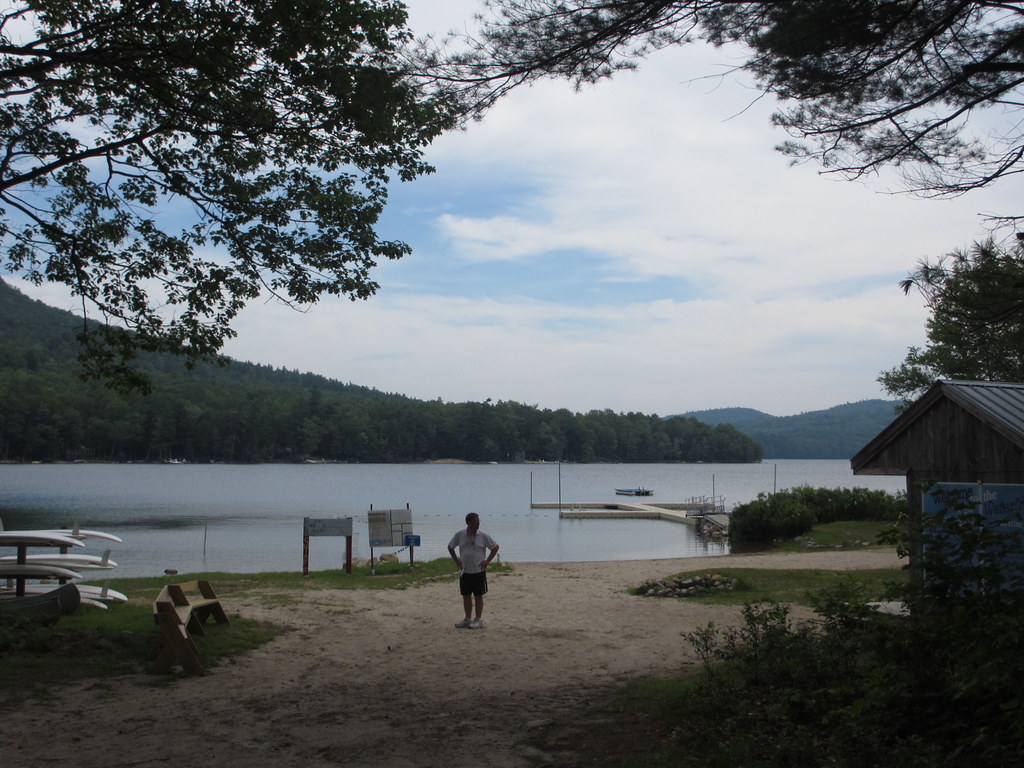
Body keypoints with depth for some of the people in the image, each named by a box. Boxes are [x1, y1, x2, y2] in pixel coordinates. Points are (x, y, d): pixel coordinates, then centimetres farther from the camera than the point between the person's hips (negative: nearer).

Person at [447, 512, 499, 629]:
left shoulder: (483, 536, -6)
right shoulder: (459, 535, -3)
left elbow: (495, 547, 4)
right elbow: (450, 547, 12)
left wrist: (487, 561, -2)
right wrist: (456, 561, 4)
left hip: (479, 571, -2)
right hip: (465, 571, 2)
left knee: (478, 596, 1)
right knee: (466, 596, 8)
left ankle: (478, 620, 8)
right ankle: (468, 619, 19)